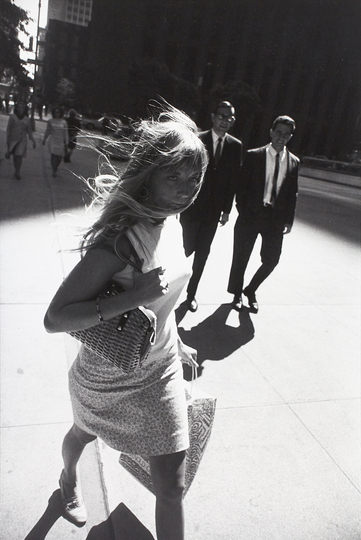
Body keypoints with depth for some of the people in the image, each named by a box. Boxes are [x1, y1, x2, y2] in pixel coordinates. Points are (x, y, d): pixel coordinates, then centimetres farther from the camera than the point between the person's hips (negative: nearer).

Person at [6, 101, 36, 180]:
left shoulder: (27, 119, 5)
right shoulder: (12, 117, 3)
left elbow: (29, 131, 11)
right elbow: (8, 128, 5)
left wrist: (33, 141, 6)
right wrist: (7, 139, 0)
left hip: (22, 140, 0)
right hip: (13, 139, 0)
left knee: (19, 156, -8)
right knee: (15, 156, 4)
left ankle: (17, 173, 1)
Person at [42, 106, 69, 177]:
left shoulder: (64, 122, 2)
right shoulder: (50, 121, 5)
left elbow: (65, 133, 5)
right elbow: (47, 131, 15)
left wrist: (66, 143, 3)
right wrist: (44, 139, 19)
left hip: (61, 142, 0)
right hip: (53, 141, 0)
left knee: (60, 157, 1)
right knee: (53, 156, -11)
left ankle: (55, 168, 30)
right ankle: (54, 171, 1)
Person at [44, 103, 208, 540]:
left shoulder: (171, 222, -8)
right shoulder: (121, 238, -32)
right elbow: (54, 318, -32)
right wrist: (133, 297, -40)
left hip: (161, 369, 5)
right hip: (107, 377, -4)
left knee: (171, 487, 14)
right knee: (84, 433, 31)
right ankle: (68, 480, 68)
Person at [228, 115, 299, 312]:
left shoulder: (293, 162, 7)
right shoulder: (254, 156, -1)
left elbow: (292, 193, 8)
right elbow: (242, 185, -1)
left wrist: (288, 220, 3)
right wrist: (242, 211, -8)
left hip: (276, 217, 3)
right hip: (251, 215, -2)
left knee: (271, 260, 3)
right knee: (241, 257, 6)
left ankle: (250, 290, 28)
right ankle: (237, 293, 28)